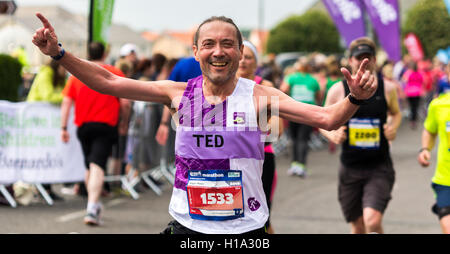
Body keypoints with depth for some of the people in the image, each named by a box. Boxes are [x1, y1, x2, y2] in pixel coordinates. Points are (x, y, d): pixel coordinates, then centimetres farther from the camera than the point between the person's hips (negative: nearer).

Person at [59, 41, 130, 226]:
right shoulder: (115, 73, 1)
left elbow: (66, 102, 2)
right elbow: (125, 103, -2)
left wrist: (63, 128, 2)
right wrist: (123, 123, 13)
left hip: (83, 126, 3)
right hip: (106, 126, -3)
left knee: (90, 166, 19)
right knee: (97, 166, -12)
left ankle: (95, 205, 33)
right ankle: (92, 208, -27)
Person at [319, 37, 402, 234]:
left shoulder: (387, 88, 0)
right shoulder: (338, 90, -1)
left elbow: (395, 113, 19)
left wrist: (393, 128, -3)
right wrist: (332, 135, -12)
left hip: (380, 168, -1)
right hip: (350, 168, 1)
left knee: (372, 220, -21)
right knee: (358, 227, 9)